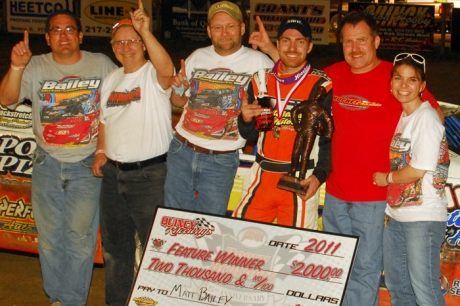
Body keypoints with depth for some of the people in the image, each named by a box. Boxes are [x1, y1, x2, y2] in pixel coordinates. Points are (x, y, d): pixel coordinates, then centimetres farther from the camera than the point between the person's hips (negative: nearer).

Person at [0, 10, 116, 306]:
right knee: (50, 235, 10)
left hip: (87, 165, -2)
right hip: (47, 164, 2)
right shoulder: (36, 66, 0)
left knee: (80, 236, 1)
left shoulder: (101, 65, -1)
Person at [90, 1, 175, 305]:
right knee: (115, 246, 18)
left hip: (150, 174, -7)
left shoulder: (154, 75, -10)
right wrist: (101, 151, 7)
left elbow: (167, 69, -35)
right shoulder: (111, 80, 12)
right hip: (113, 174, 8)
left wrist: (146, 32, -46)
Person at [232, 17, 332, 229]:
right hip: (262, 179, 4)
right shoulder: (260, 81, 7)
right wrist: (246, 119, -8)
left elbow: (330, 138, -3)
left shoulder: (321, 86, -6)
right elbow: (250, 135, 13)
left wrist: (320, 175, -14)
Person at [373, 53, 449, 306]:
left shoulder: (427, 118, -12)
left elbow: (419, 169, -17)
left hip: (422, 218, -8)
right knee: (397, 286, 19)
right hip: (395, 214, 9)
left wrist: (386, 178, -3)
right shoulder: (399, 116, 11)